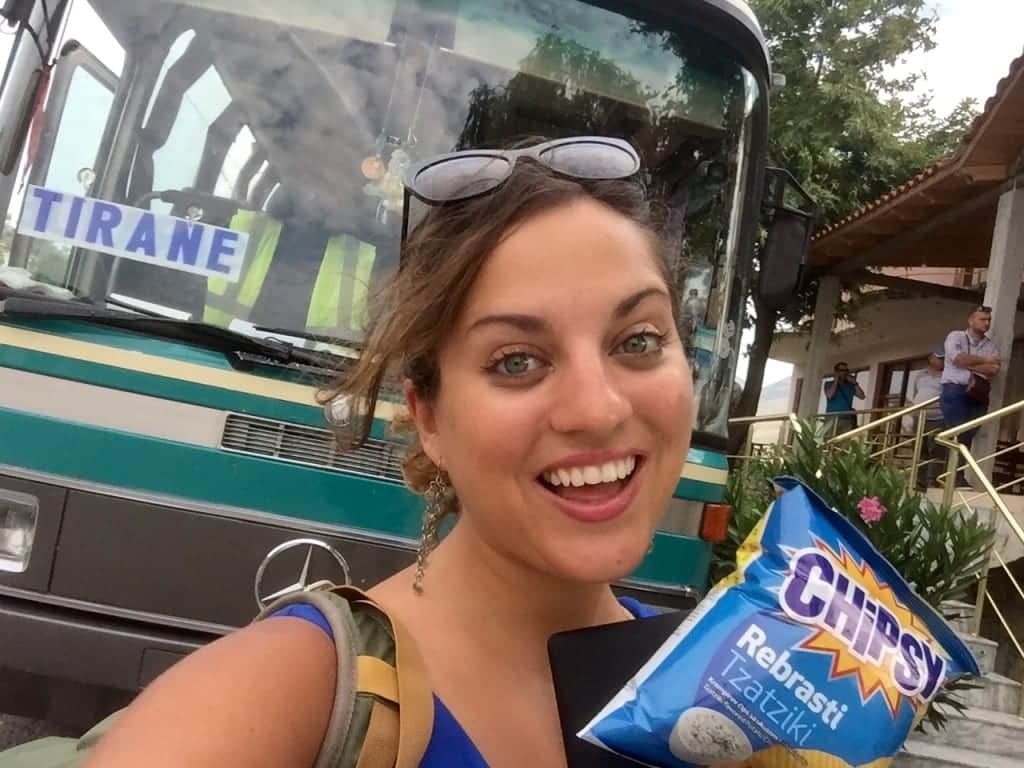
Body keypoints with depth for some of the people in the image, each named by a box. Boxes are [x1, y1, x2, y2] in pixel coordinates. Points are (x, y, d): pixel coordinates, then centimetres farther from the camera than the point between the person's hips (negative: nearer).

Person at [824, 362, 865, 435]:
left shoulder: (850, 385, 17)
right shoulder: (829, 384, 11)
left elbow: (862, 396, 5)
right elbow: (829, 395, -10)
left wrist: (854, 383, 2)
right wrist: (836, 380, -2)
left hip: (847, 419, 2)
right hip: (832, 418, -2)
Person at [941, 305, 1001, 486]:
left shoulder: (991, 345, 14)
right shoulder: (956, 337, 4)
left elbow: (994, 369, -2)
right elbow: (958, 359, -14)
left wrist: (968, 365, -11)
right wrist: (985, 360, -4)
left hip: (978, 394, 4)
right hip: (955, 391, -4)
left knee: (968, 436, 2)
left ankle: (959, 475, 6)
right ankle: (955, 475, -8)